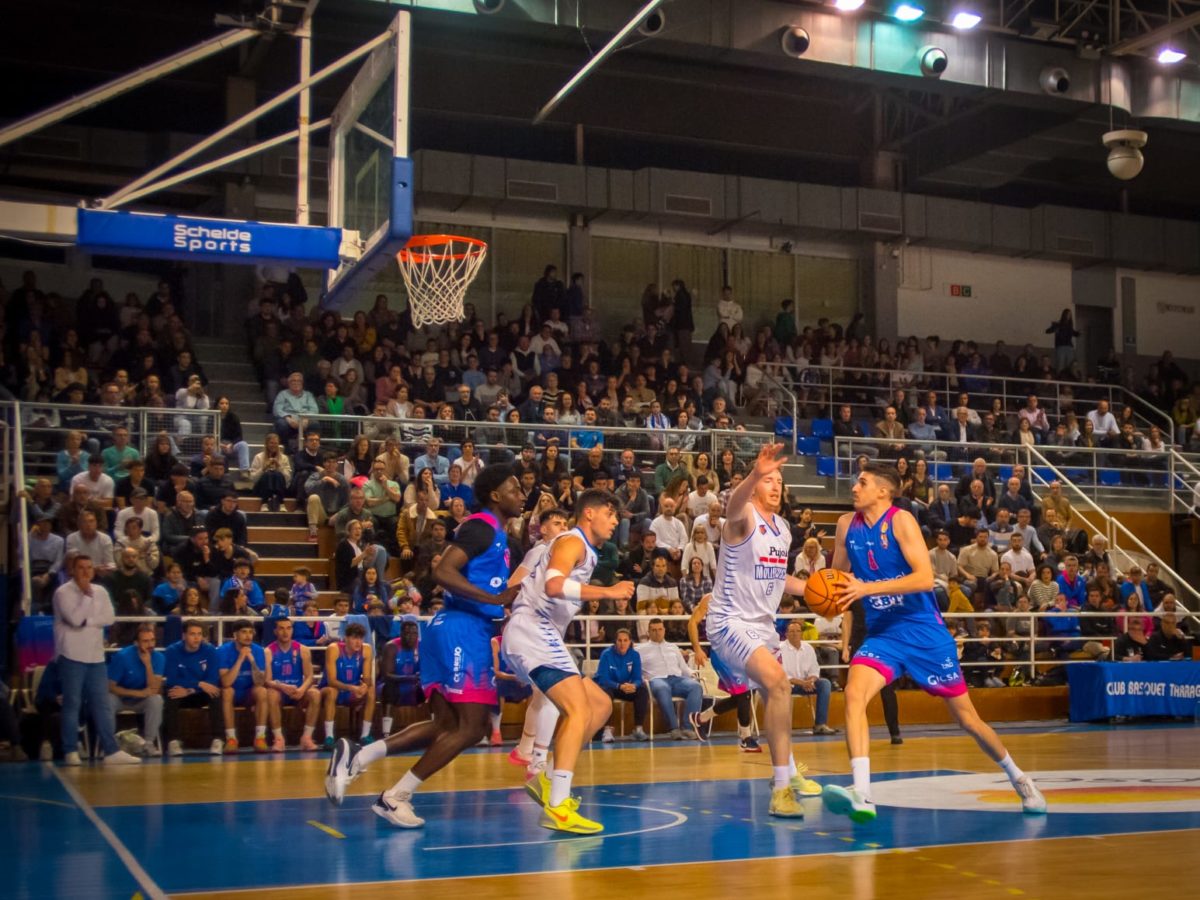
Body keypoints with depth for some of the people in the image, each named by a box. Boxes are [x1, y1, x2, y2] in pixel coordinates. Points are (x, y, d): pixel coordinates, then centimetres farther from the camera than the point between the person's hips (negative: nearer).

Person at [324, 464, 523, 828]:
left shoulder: (494, 533, 20)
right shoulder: (482, 526, -10)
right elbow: (443, 571, -23)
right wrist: (495, 598, -25)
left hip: (462, 631, 10)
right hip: (463, 630, -10)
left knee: (446, 725, 12)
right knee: (471, 726, -8)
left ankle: (356, 757, 8)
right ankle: (395, 797, -4)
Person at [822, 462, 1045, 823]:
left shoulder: (901, 520, -13)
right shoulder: (847, 525, 3)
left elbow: (925, 578, -23)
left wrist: (867, 588, -29)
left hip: (924, 631, -4)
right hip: (881, 633, 4)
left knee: (966, 717, 7)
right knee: (853, 693, -24)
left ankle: (1018, 778, 31)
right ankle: (862, 796, -30)